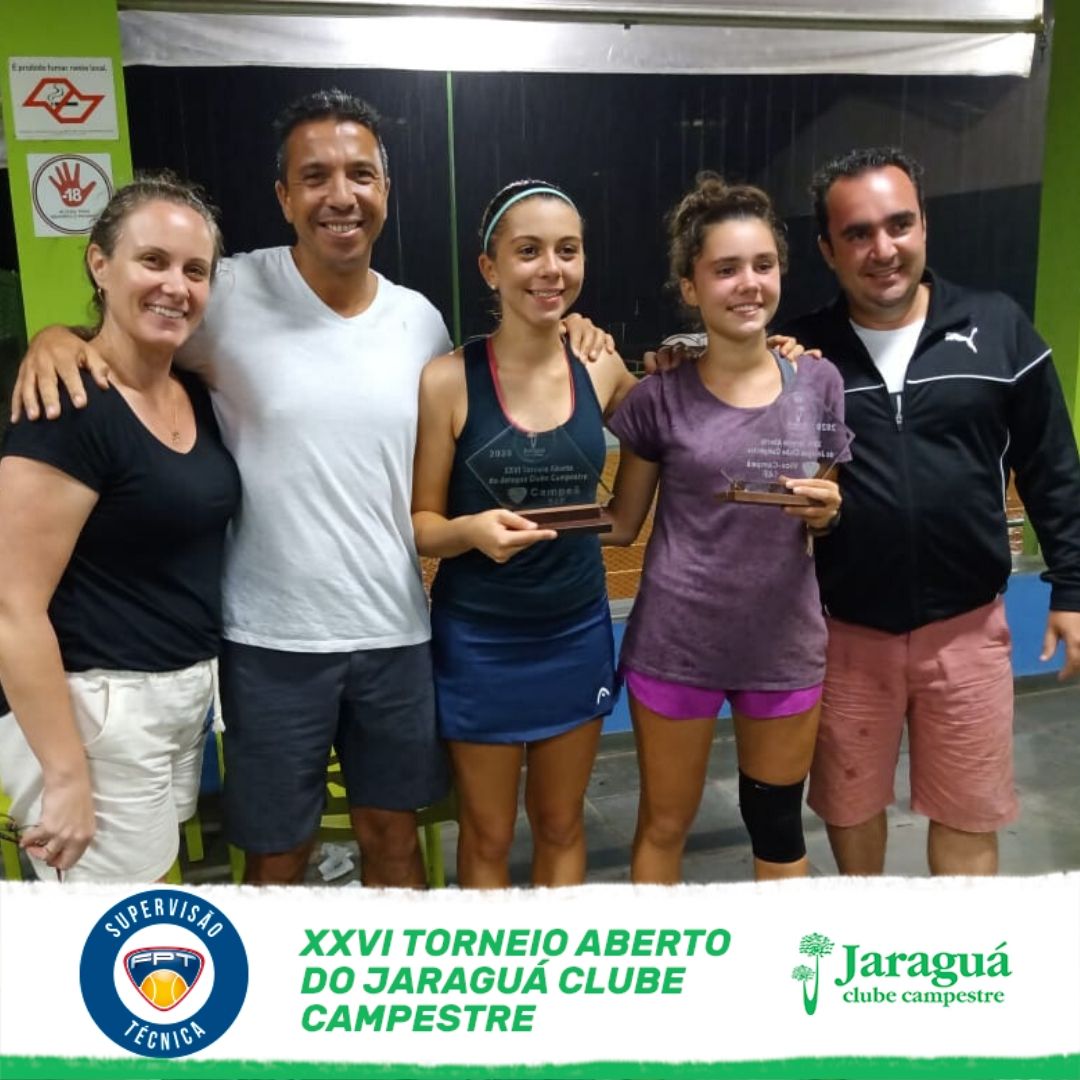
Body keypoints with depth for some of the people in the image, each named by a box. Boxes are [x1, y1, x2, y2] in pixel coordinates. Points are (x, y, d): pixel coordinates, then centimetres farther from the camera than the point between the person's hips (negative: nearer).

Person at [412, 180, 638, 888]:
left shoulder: (602, 369, -2)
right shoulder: (448, 380, -13)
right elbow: (420, 525, -8)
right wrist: (472, 530, -30)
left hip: (578, 631, 4)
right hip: (479, 639, -3)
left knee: (562, 824, 20)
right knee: (488, 836, 13)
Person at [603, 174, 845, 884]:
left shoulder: (819, 382, -1)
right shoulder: (660, 397, -7)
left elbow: (827, 521, 9)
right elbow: (622, 523, 0)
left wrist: (826, 513, -14)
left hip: (786, 644, 2)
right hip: (676, 644, -2)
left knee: (778, 826, 19)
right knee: (665, 827, 14)